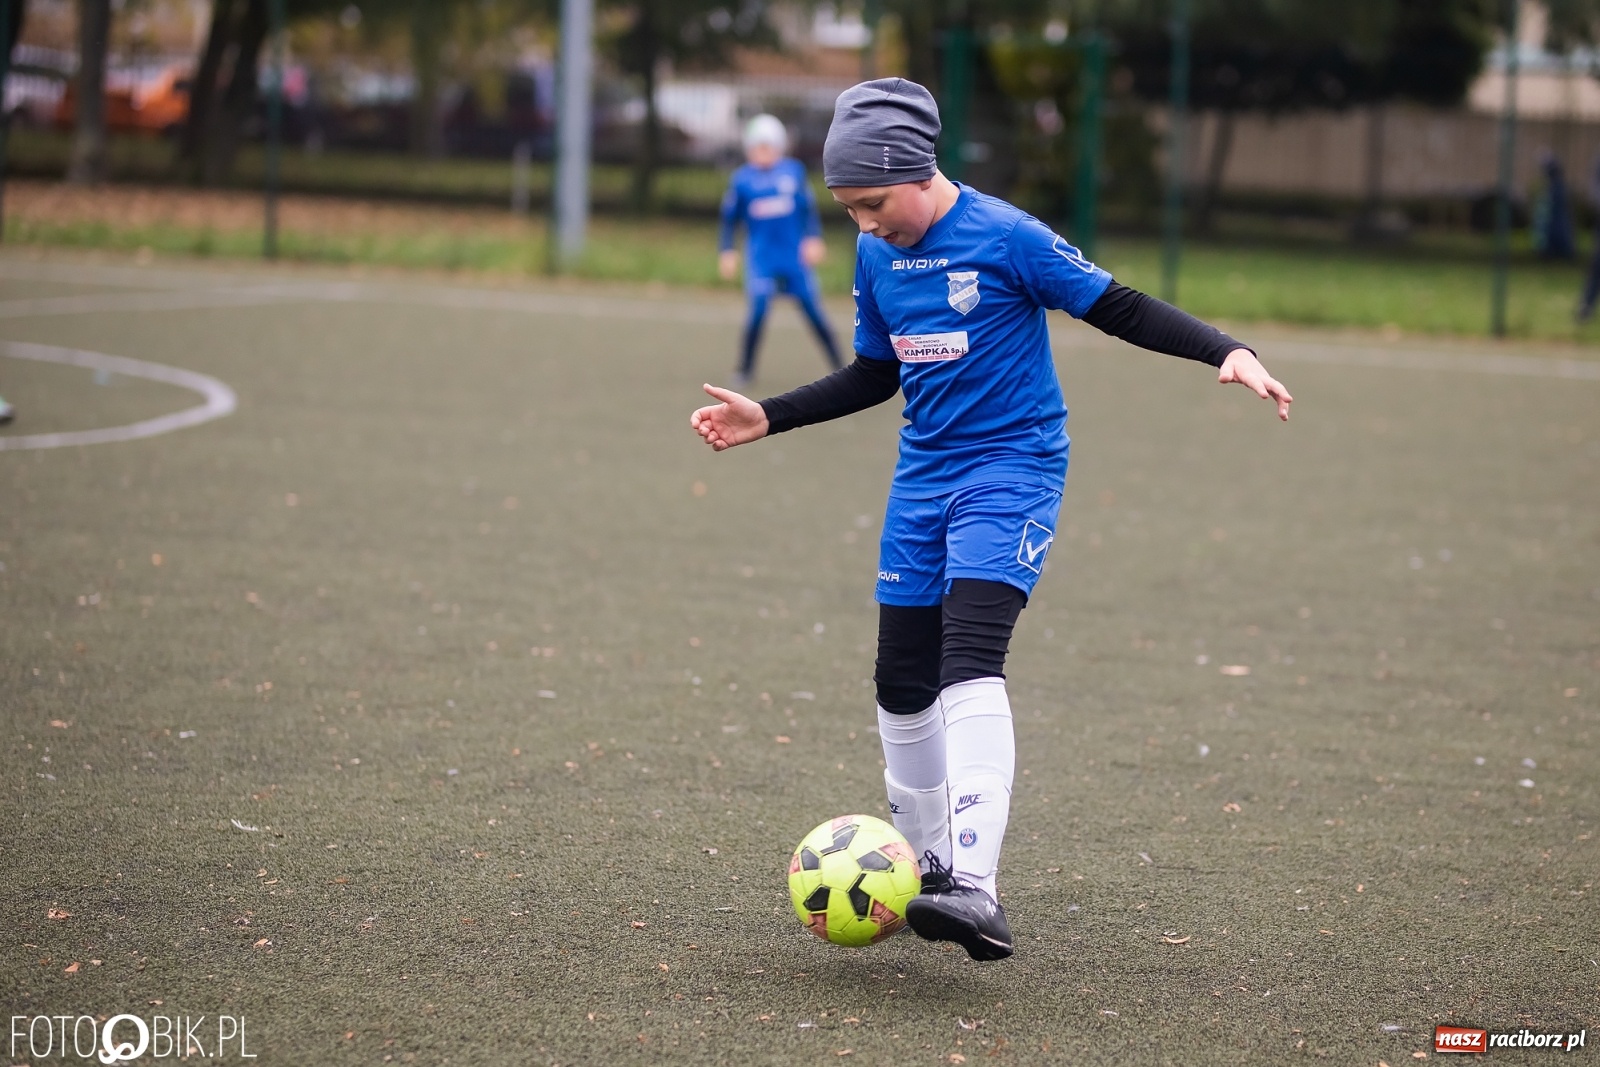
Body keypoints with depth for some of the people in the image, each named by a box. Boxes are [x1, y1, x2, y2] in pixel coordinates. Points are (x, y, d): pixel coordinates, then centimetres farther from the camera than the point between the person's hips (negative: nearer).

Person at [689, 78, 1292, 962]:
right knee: (901, 682, 7)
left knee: (968, 666, -23)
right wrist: (768, 419, 14)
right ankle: (929, 865, 27)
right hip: (923, 474, 7)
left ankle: (974, 889, -32)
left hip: (1011, 466, -7)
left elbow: (1118, 309, -10)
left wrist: (1226, 352, -22)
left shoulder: (1005, 236, -13)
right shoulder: (876, 254, 7)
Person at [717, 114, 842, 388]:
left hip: (794, 255, 1)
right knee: (758, 308, -13)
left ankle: (838, 365, 12)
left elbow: (809, 209, 4)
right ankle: (745, 368, 2)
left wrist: (813, 239, -7)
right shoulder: (742, 179, -1)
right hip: (762, 257, -1)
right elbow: (729, 218, 8)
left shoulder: (794, 171, -1)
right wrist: (726, 252, 3)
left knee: (813, 310, 2)